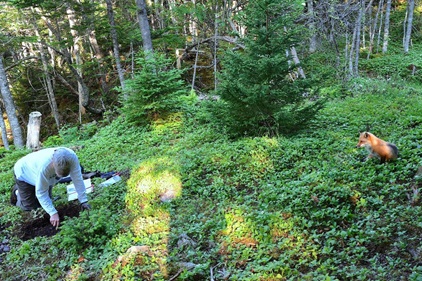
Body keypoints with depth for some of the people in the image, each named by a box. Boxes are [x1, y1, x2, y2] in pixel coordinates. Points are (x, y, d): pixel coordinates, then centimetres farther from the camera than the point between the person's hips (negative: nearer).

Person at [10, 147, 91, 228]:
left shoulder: (72, 157, -38)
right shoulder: (44, 166, -46)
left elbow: (78, 179, -27)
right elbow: (41, 193, -34)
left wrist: (84, 201, -28)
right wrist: (53, 213, -38)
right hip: (24, 174, -5)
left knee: (44, 203, 9)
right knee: (30, 207, -2)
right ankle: (17, 192, 26)